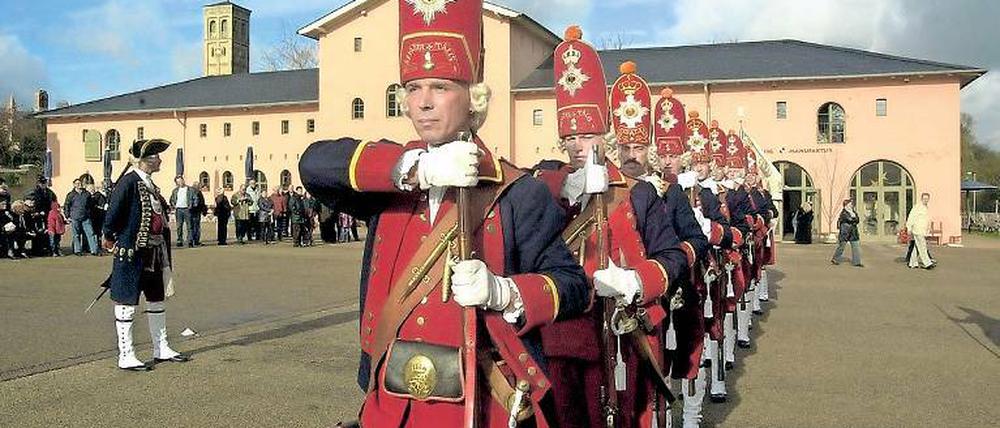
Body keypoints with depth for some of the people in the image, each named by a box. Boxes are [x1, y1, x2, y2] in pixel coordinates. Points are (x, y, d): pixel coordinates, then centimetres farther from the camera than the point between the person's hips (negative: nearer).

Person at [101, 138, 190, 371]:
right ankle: (125, 357, 8)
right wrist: (109, 238, -7)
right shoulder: (128, 182, -15)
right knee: (127, 303, 1)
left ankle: (161, 349, 28)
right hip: (132, 254, -9)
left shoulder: (151, 185, 12)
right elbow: (112, 215, -19)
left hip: (155, 254, 9)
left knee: (157, 300, 16)